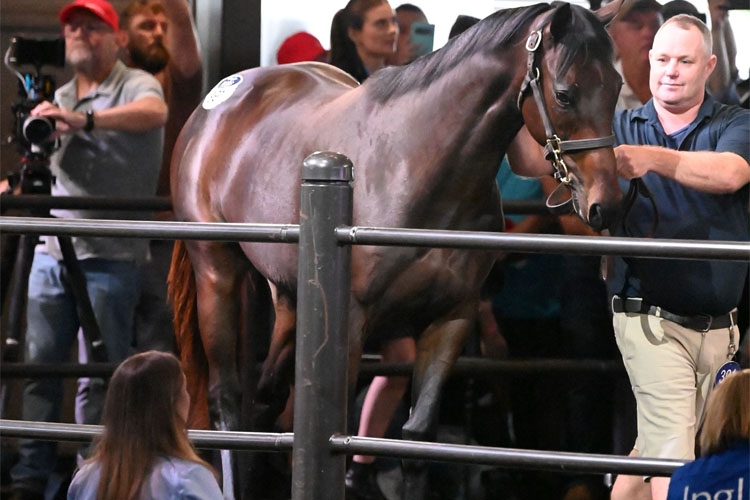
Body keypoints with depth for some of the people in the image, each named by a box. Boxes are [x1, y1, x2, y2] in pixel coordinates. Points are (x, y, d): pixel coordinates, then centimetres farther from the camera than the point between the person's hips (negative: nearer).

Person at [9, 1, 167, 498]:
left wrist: (85, 120, -40)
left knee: (98, 378, -6)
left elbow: (155, 111, -27)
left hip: (109, 257, -6)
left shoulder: (136, 85, -3)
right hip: (51, 252, 6)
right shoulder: (58, 99, 19)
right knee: (39, 365, 4)